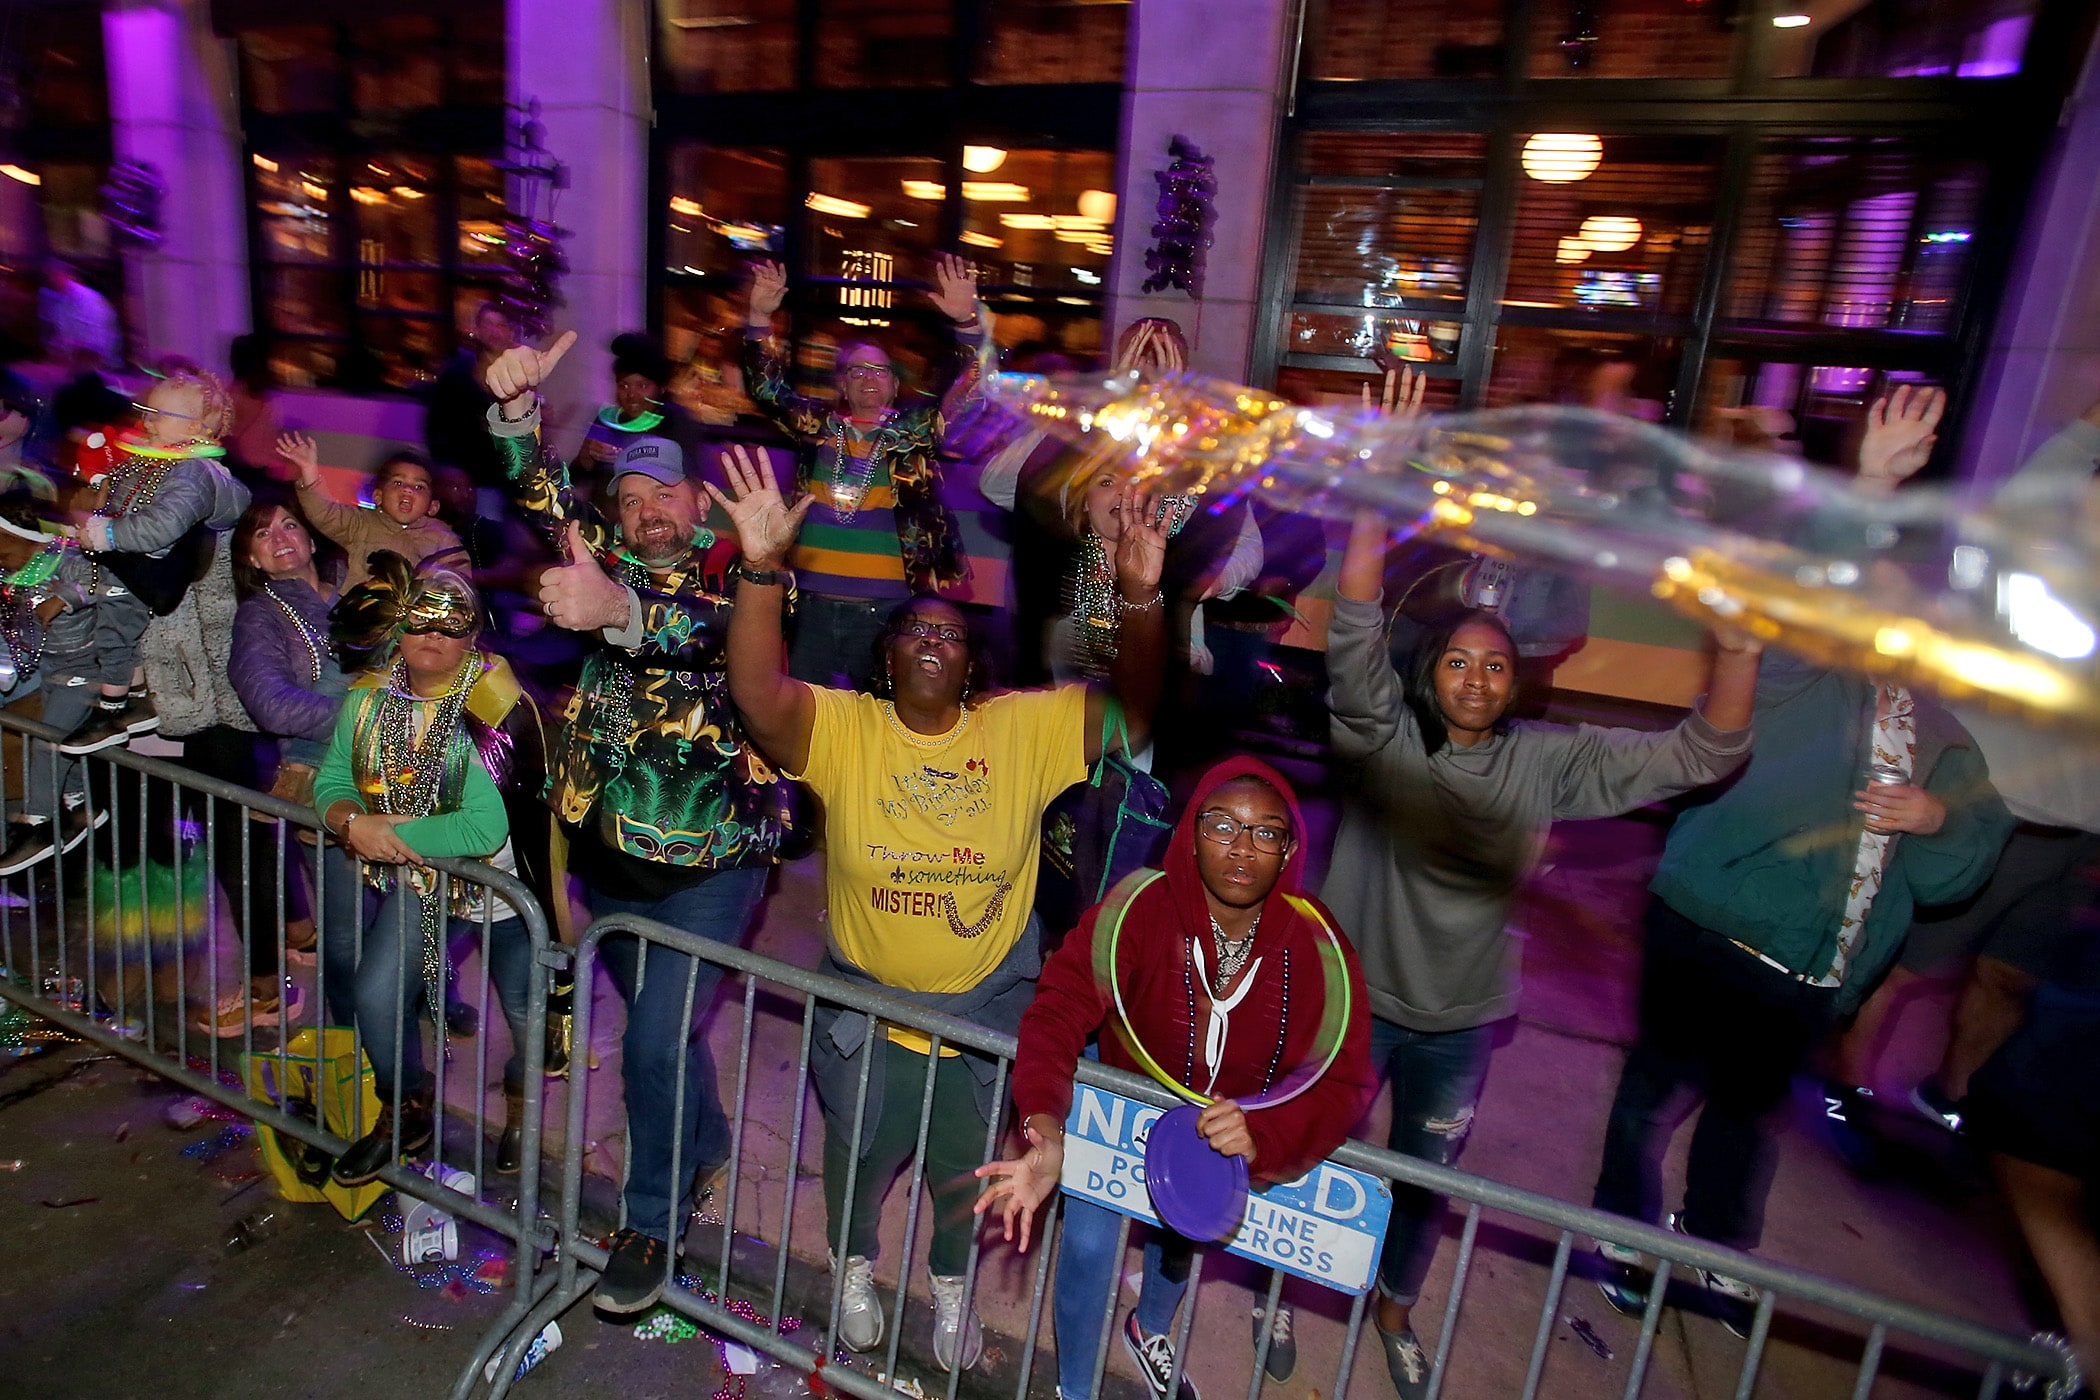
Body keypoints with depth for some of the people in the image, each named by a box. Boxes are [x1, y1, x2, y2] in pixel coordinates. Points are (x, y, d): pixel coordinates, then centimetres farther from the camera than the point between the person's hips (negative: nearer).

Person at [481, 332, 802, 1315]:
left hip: (709, 863, -6)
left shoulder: (738, 570, -9)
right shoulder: (612, 562, 8)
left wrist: (620, 610, -50)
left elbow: (720, 629, -31)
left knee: (655, 1045, -5)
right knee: (659, 1022, 21)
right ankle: (708, 1145, 46)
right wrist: (516, 403, -21)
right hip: (608, 852, 6)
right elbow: (541, 494, -3)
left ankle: (653, 1225, 17)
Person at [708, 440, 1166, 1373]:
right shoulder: (842, 728, -15)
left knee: (966, 1163, 23)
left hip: (988, 1004, 1)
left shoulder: (1025, 729, -13)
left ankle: (951, 1282, 55)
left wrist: (1140, 599, -37)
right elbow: (758, 694, -31)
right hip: (865, 999, 0)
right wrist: (762, 568, -43)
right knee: (859, 1153, 24)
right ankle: (855, 1268, 58)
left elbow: (1133, 708, -20)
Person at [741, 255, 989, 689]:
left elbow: (971, 382, -4)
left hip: (884, 609, -2)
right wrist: (760, 318, -6)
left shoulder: (914, 430, 4)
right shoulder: (818, 425, 10)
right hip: (812, 605, 2)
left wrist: (968, 320, -19)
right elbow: (766, 388, 7)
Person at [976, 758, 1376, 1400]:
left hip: (1234, 1129, 2)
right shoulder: (1140, 908, -30)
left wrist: (1263, 1135, -41)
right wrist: (1044, 1130, -50)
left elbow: (1344, 1082, -22)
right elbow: (1058, 1011, -34)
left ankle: (1150, 1330, 44)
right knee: (1090, 1242, -11)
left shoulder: (1318, 946, -22)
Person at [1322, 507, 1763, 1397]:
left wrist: (1737, 645, -26)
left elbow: (1700, 755, -10)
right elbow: (1354, 639, -29)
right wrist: (1372, 519, -41)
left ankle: (1395, 1309, 52)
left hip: (1460, 1021, 3)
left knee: (1426, 1178, 23)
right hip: (1355, 998, -2)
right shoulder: (1384, 735, -14)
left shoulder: (1549, 760, -6)